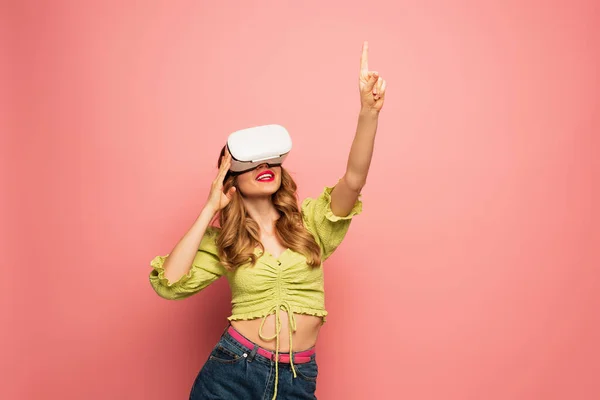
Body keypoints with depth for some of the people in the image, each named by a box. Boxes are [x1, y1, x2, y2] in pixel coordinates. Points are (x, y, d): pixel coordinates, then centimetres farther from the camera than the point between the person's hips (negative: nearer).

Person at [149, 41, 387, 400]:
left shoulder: (309, 223, 1)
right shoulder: (221, 240, 1)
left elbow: (354, 179, -15)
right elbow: (169, 284, -14)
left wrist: (369, 112, -30)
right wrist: (209, 211, -11)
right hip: (231, 371, 0)